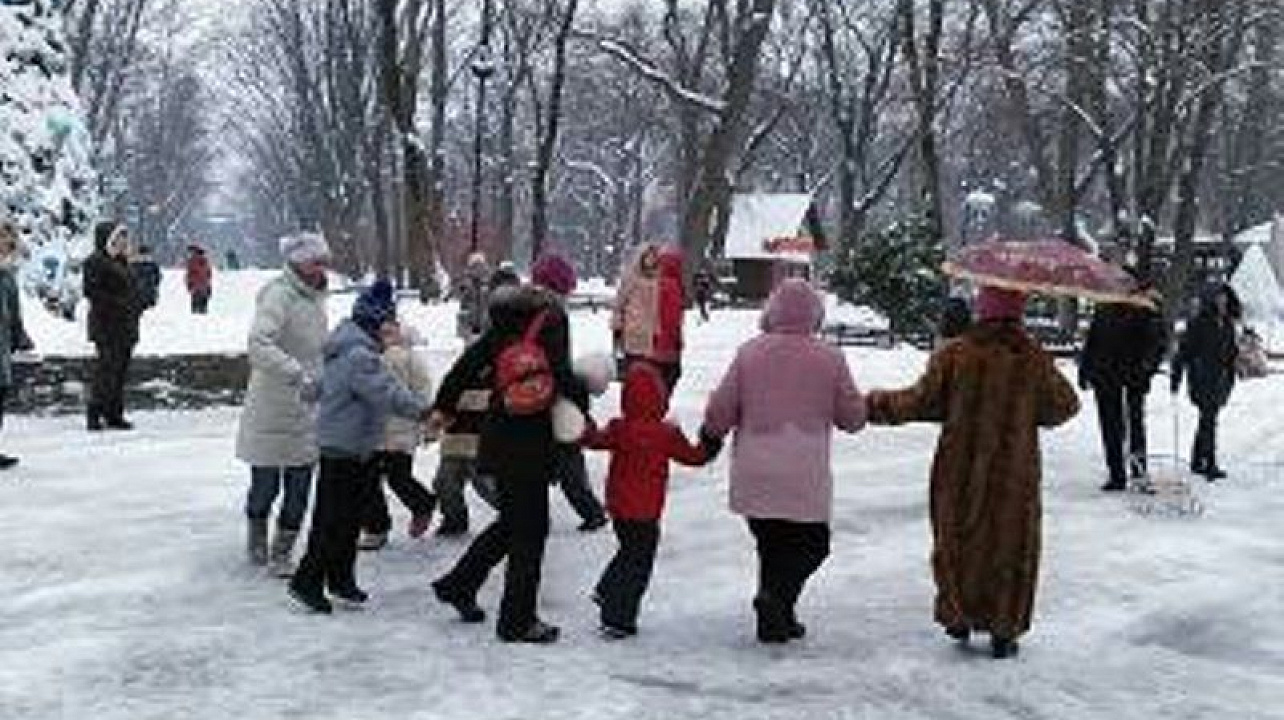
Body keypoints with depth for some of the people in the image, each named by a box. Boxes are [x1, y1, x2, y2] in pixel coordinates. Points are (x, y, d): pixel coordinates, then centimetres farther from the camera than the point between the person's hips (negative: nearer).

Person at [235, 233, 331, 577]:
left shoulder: (315, 297, 10)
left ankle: (281, 554, 17)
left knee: (299, 491, 6)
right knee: (266, 486, 6)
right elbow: (259, 344, -31)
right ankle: (256, 536, 33)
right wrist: (298, 375, -38)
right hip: (271, 410, -6)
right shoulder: (278, 295, -16)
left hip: (306, 411, 7)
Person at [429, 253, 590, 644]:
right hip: (529, 439, -8)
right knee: (530, 530, 2)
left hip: (499, 435, 8)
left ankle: (457, 584, 30)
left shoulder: (505, 319, 10)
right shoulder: (552, 318, -11)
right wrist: (581, 397, -5)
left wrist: (445, 405, 22)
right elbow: (559, 373, -22)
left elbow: (470, 360, 14)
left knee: (511, 521, 24)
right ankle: (518, 620, 8)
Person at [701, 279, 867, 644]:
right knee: (811, 545, 12)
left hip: (754, 479, 2)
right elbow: (853, 417, 4)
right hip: (805, 480, -2)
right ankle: (778, 596, -11)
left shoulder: (749, 353, -3)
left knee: (771, 545, 17)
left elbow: (720, 412, 0)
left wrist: (710, 434, 21)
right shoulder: (830, 358, -5)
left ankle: (776, 617, 17)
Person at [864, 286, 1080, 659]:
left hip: (960, 471, 0)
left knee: (957, 542, 18)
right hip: (1014, 472, 0)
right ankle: (1003, 631, 15)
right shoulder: (1034, 359, -9)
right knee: (1010, 548, 12)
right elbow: (1062, 406, 1)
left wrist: (874, 404, 5)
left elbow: (920, 402, -8)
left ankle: (958, 617, 26)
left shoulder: (954, 354, -12)